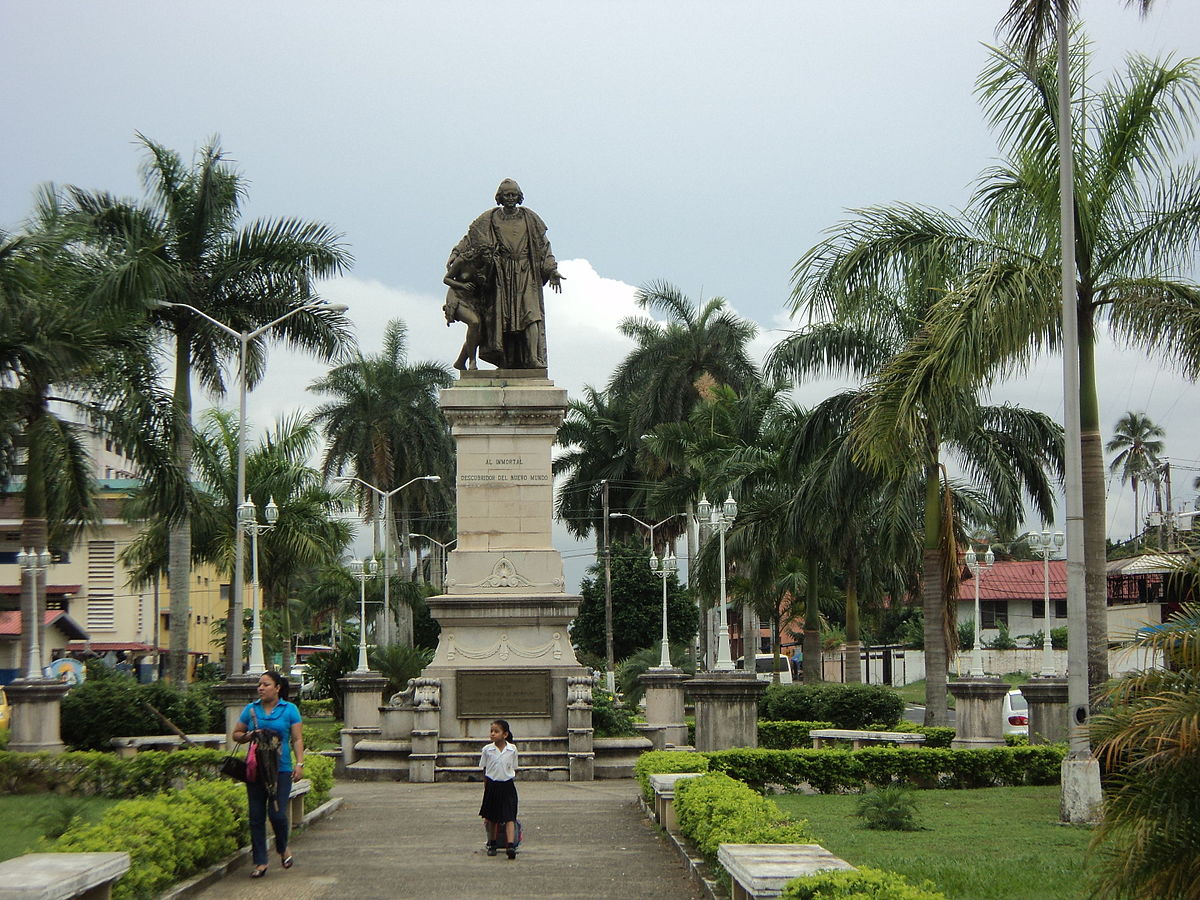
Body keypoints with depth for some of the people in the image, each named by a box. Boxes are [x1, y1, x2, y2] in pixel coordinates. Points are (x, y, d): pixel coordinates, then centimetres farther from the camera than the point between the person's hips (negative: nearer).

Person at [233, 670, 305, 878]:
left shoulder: (289, 710, 4)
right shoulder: (251, 709, 10)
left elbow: (297, 739, 4)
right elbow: (236, 734, 17)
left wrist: (300, 763, -6)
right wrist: (247, 736, -4)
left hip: (281, 769, -3)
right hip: (256, 768, 3)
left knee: (277, 813, -11)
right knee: (256, 816, 1)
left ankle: (283, 848, 19)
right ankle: (260, 862, 9)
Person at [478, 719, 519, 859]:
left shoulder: (512, 749, -3)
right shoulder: (487, 750, -2)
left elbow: (514, 769, 8)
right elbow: (484, 770, 6)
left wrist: (509, 778, 2)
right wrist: (486, 788, 5)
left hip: (507, 786, -1)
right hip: (492, 785, 1)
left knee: (509, 817, -10)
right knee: (492, 818, 12)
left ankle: (511, 845, -18)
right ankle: (492, 844, 27)